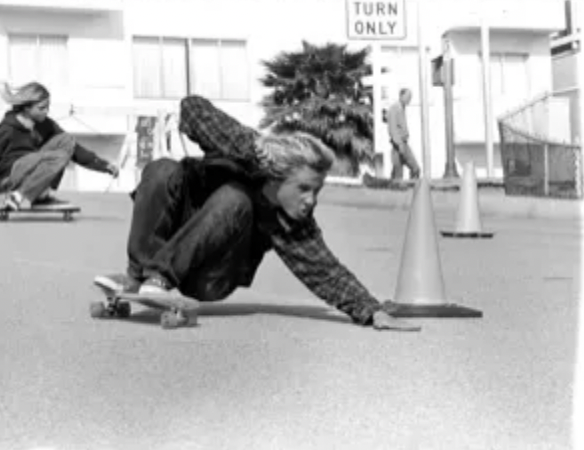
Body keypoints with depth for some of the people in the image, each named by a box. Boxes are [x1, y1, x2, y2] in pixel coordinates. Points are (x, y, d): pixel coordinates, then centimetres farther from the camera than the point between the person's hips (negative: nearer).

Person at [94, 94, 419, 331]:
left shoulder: (296, 226, -16)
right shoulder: (247, 151, -20)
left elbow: (327, 272, -13)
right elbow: (193, 107, -21)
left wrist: (373, 312, -25)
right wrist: (246, 145, -33)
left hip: (209, 282, 0)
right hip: (175, 231, 0)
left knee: (233, 200, -32)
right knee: (163, 171, -29)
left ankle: (159, 277, -29)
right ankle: (138, 274, -28)